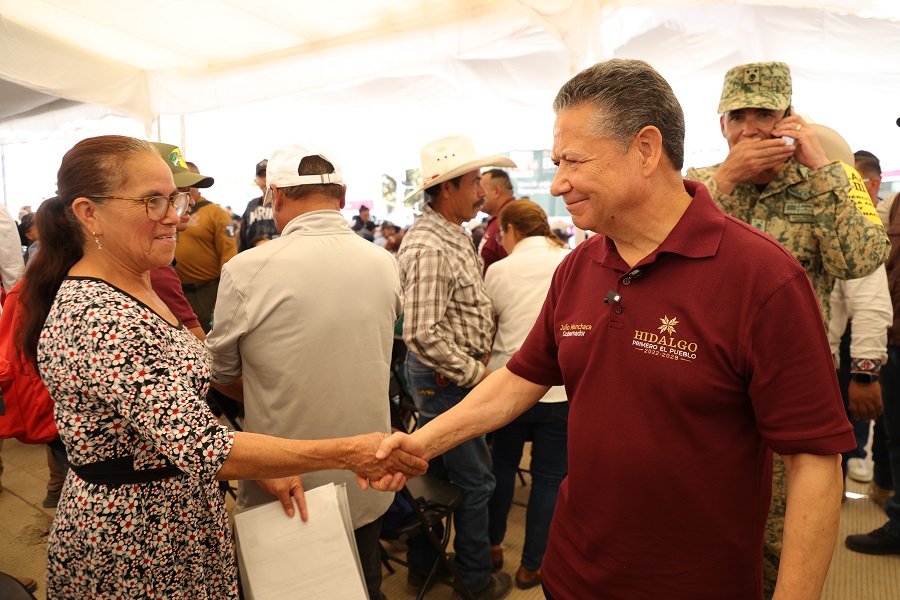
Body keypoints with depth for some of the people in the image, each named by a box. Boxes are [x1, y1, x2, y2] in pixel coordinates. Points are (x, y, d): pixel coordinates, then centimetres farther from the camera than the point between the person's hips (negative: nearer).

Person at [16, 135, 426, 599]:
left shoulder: (132, 287, 3)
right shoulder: (102, 319, -29)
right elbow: (202, 447, -34)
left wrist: (264, 470, -1)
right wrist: (347, 453, -34)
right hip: (135, 546, -9)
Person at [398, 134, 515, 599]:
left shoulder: (453, 234, 8)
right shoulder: (429, 248, -25)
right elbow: (423, 334, -30)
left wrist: (474, 362, 12)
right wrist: (475, 372, -19)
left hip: (440, 379, 10)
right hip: (446, 380, -10)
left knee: (434, 472, 20)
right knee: (474, 480, 7)